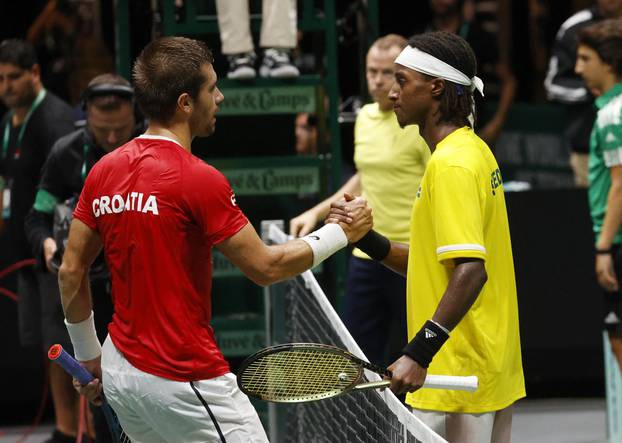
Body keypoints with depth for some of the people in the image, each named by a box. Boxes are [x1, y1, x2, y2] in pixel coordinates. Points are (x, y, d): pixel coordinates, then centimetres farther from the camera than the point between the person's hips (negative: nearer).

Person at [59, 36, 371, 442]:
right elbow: (264, 267, -10)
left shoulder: (103, 171, 4)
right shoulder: (199, 180, -16)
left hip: (120, 373, 8)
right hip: (186, 381, -8)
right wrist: (343, 232, 2)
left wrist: (89, 356, 21)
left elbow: (71, 272, 10)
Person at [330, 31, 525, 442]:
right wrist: (368, 240, 6)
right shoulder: (473, 151, 15)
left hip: (458, 378, -10)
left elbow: (471, 271, -26)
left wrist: (419, 355, -30)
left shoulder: (452, 164, -16)